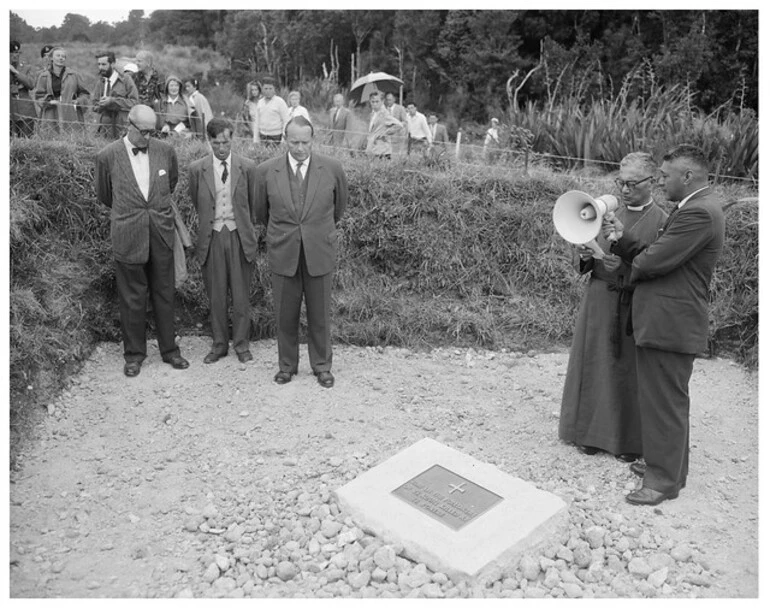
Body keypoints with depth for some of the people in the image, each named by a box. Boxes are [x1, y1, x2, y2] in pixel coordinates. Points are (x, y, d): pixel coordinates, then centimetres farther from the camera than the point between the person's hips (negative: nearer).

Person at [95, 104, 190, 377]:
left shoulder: (165, 151, 1)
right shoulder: (108, 156, -5)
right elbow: (104, 194, 10)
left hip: (162, 233, 2)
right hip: (128, 235, -2)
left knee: (164, 294, 10)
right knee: (132, 298, 7)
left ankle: (169, 349, 24)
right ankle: (134, 354, 21)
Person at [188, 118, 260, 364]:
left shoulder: (247, 167, -1)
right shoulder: (196, 169, 0)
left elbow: (252, 203, 8)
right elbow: (197, 204, 11)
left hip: (239, 236, 0)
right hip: (211, 237, 1)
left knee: (241, 294, 6)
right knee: (216, 295, 8)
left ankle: (241, 343, 20)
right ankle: (219, 344, 22)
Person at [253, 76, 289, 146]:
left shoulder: (280, 102, -5)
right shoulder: (260, 102, 11)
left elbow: (286, 121, -7)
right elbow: (257, 121, 16)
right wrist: (256, 140, 12)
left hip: (276, 137, -4)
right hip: (263, 137, 5)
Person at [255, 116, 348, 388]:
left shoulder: (332, 168, -4)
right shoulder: (266, 171, -4)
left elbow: (339, 205, 14)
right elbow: (261, 211, 13)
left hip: (319, 252, 0)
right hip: (283, 253, 1)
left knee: (320, 314, 9)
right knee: (285, 315, 10)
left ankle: (322, 366, 25)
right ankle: (287, 365, 27)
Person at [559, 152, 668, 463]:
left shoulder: (662, 221, -4)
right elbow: (581, 263, 10)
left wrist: (624, 267, -22)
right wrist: (585, 255, -12)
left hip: (635, 307, -3)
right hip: (599, 301, 3)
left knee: (630, 370, 5)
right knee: (596, 364, 9)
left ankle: (630, 440, 20)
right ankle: (592, 430, 23)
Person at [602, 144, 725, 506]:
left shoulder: (699, 212, -20)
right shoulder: (697, 208, 14)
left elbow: (651, 261, -22)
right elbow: (655, 255, 11)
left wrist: (631, 271, -1)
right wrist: (621, 238, -1)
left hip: (669, 326, -11)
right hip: (668, 323, 11)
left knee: (665, 402, 1)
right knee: (670, 401, 21)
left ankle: (664, 481, 13)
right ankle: (667, 463, 36)